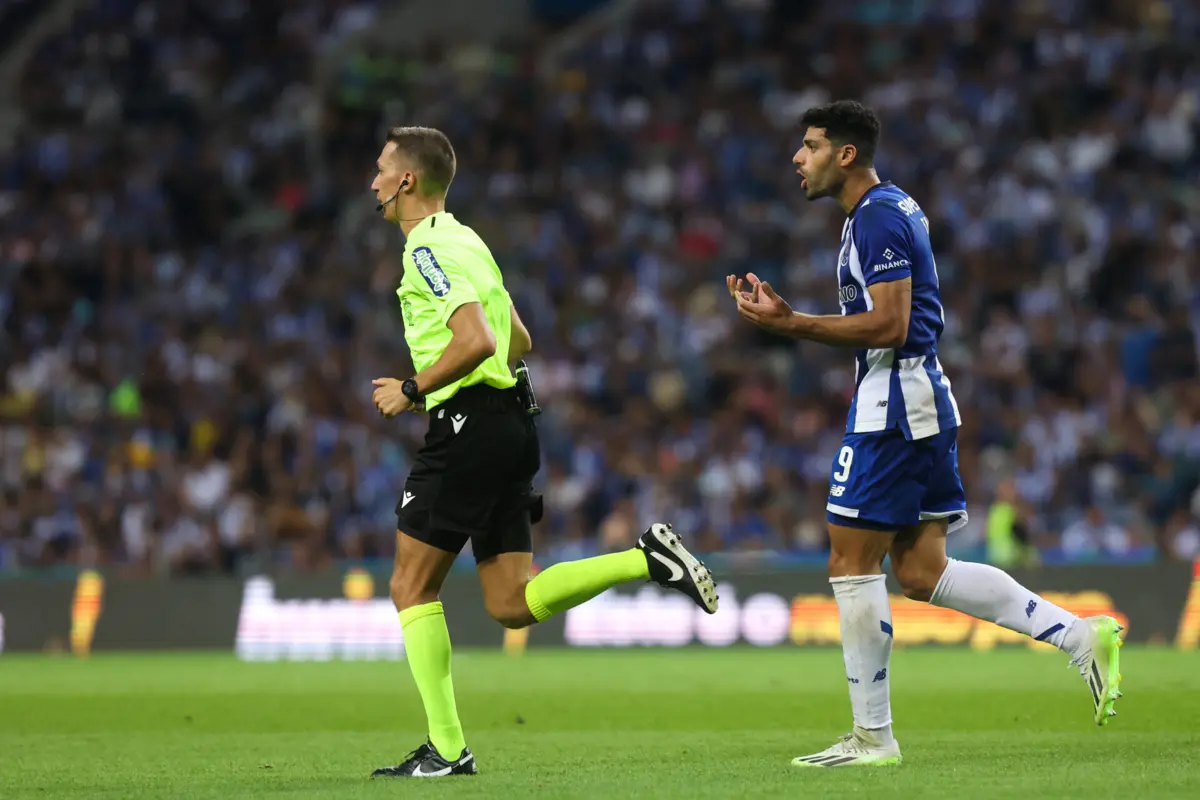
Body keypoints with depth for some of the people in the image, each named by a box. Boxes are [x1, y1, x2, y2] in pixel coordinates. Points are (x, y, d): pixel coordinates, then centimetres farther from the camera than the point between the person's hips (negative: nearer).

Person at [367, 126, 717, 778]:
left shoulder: (428, 249, -11)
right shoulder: (464, 241, 20)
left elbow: (476, 340, -24)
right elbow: (518, 342, 26)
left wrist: (411, 390, -13)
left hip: (467, 427, -9)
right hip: (509, 424, 9)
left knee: (412, 587, -1)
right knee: (512, 604, 7)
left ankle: (446, 748, -3)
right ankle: (646, 559, -4)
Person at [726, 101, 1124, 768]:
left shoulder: (877, 217, -13)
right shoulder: (894, 209, 19)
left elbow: (888, 325, -21)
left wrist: (792, 325, -19)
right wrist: (788, 318, 15)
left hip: (892, 403, -10)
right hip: (923, 398, 10)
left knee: (852, 563, -4)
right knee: (921, 571, 9)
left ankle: (873, 738, -1)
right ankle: (1080, 635, 4)